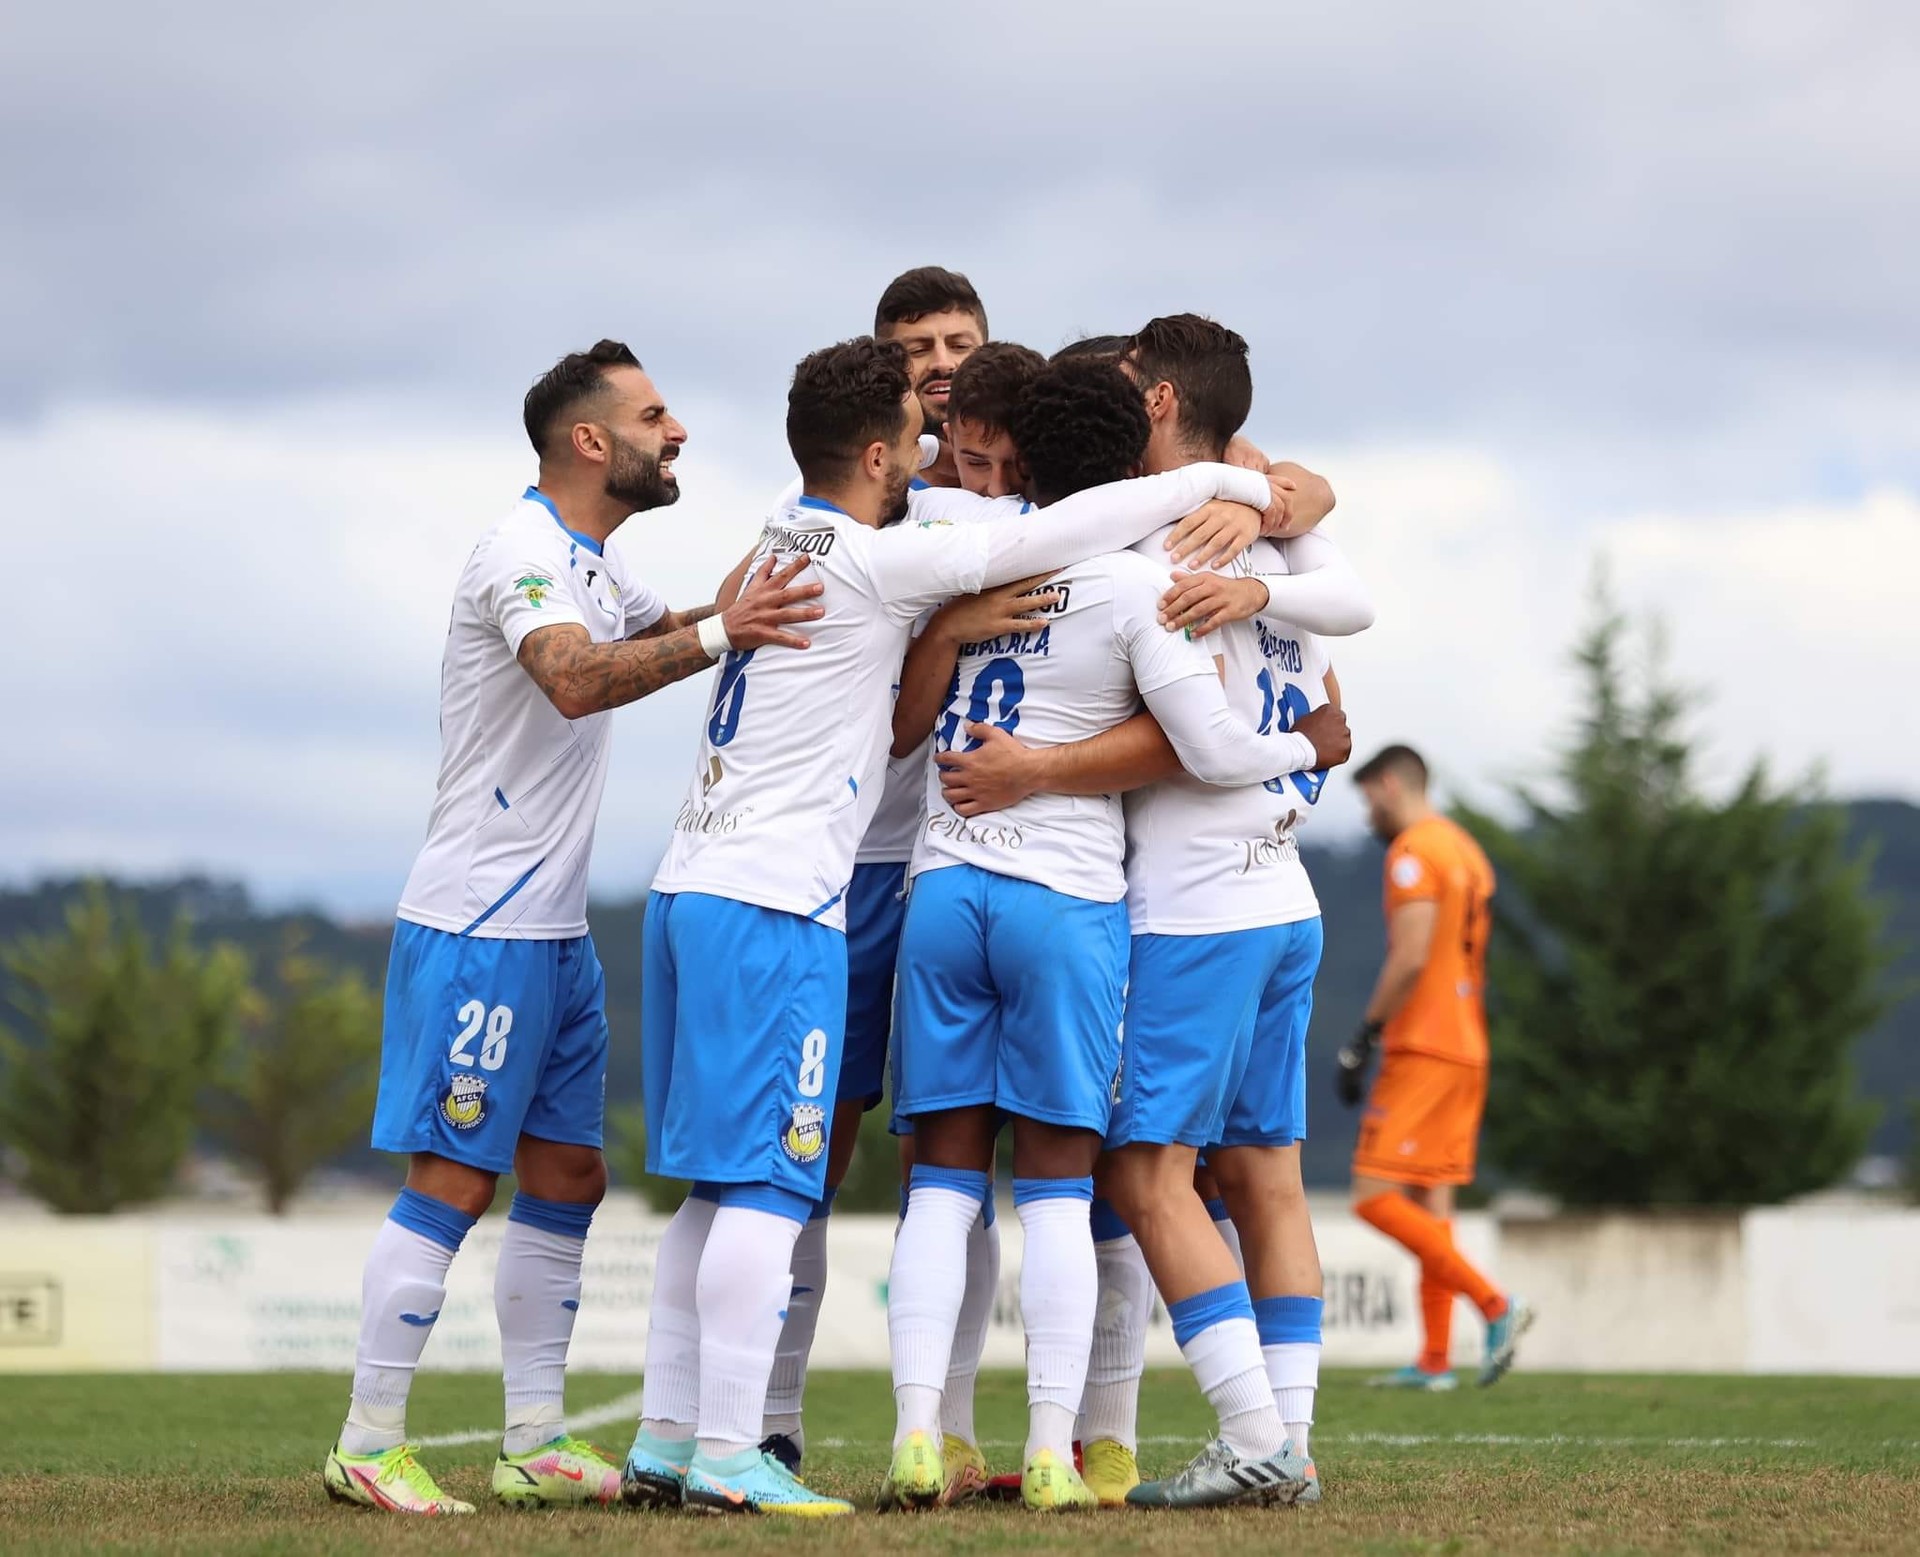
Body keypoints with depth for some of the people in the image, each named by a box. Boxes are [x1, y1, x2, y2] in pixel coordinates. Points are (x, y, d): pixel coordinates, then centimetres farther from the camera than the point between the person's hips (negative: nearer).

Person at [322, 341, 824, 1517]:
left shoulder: (597, 565, 15)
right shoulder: (524, 553, -14)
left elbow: (669, 631, 35)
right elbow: (577, 678, -33)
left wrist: (739, 600, 17)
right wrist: (718, 635, -43)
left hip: (557, 932, 10)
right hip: (477, 926, -10)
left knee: (567, 1178, 10)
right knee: (453, 1183, -8)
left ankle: (536, 1443, 16)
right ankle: (369, 1443, -3)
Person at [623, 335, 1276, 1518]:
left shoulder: (780, 542, 16)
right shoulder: (877, 561, -10)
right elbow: (1058, 534, -8)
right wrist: (1229, 483, 4)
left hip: (691, 889, 9)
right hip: (775, 903, -9)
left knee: (721, 1186, 11)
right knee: (767, 1185, -8)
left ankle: (666, 1438, 11)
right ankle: (729, 1453, -11)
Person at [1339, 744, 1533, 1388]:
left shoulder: (1414, 852, -10)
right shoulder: (1467, 851, 19)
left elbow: (1410, 958, -20)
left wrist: (1363, 1040, -16)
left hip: (1422, 1048, -9)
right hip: (1468, 1049, 9)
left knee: (1376, 1196, -10)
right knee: (1430, 1199, 8)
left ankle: (1494, 1303, -16)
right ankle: (1435, 1360, 5)